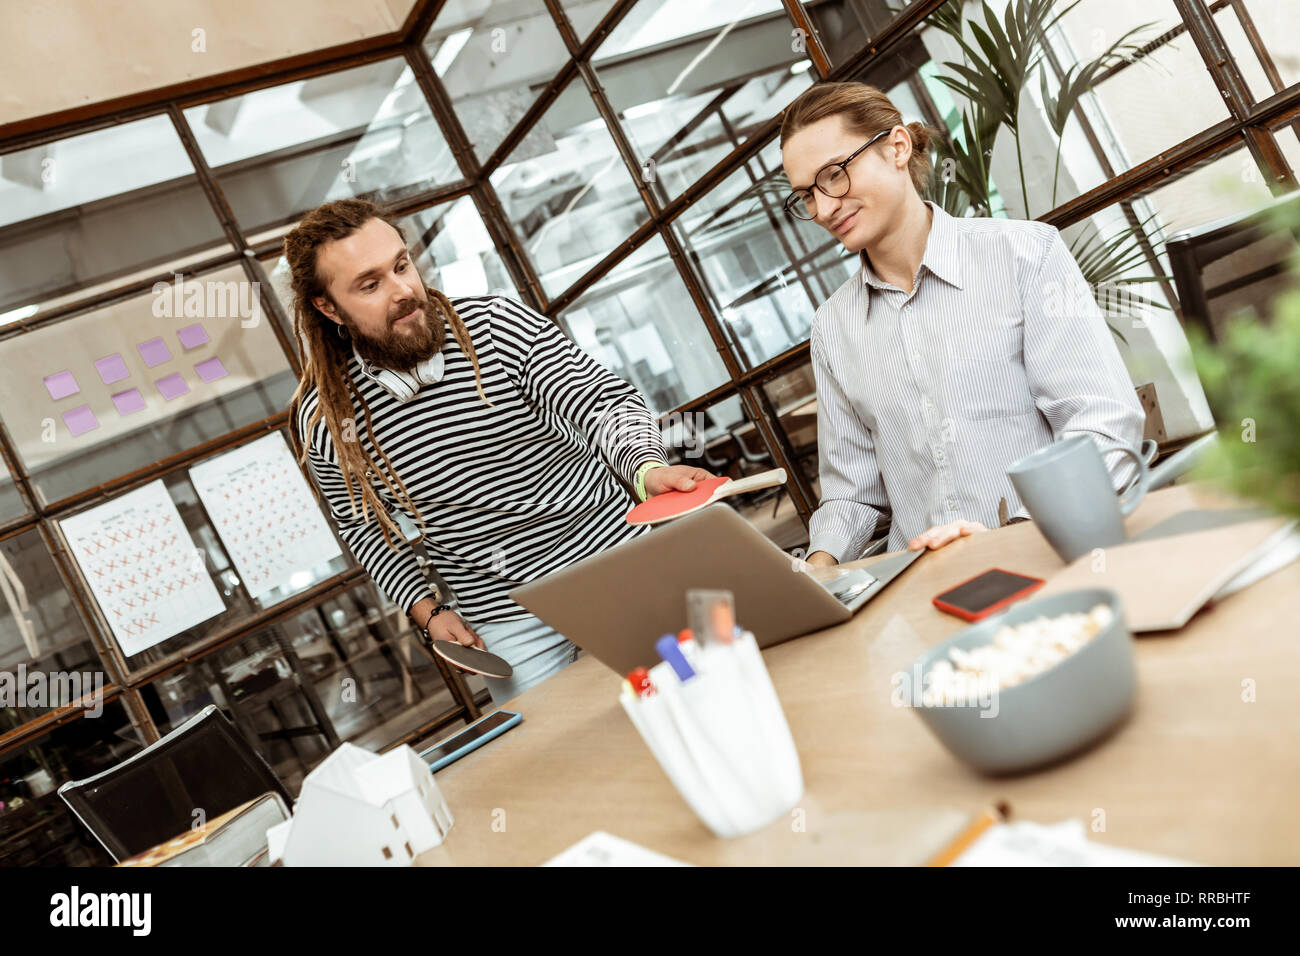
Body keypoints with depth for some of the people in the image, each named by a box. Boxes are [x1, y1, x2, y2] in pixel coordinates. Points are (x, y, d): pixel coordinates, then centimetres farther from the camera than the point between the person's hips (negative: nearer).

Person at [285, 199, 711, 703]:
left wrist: (647, 466, -37)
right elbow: (362, 524, 10)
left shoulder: (494, 323, -12)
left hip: (614, 564, 0)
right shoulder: (324, 422, -6)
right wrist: (425, 610, 1)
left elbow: (606, 401, -17)